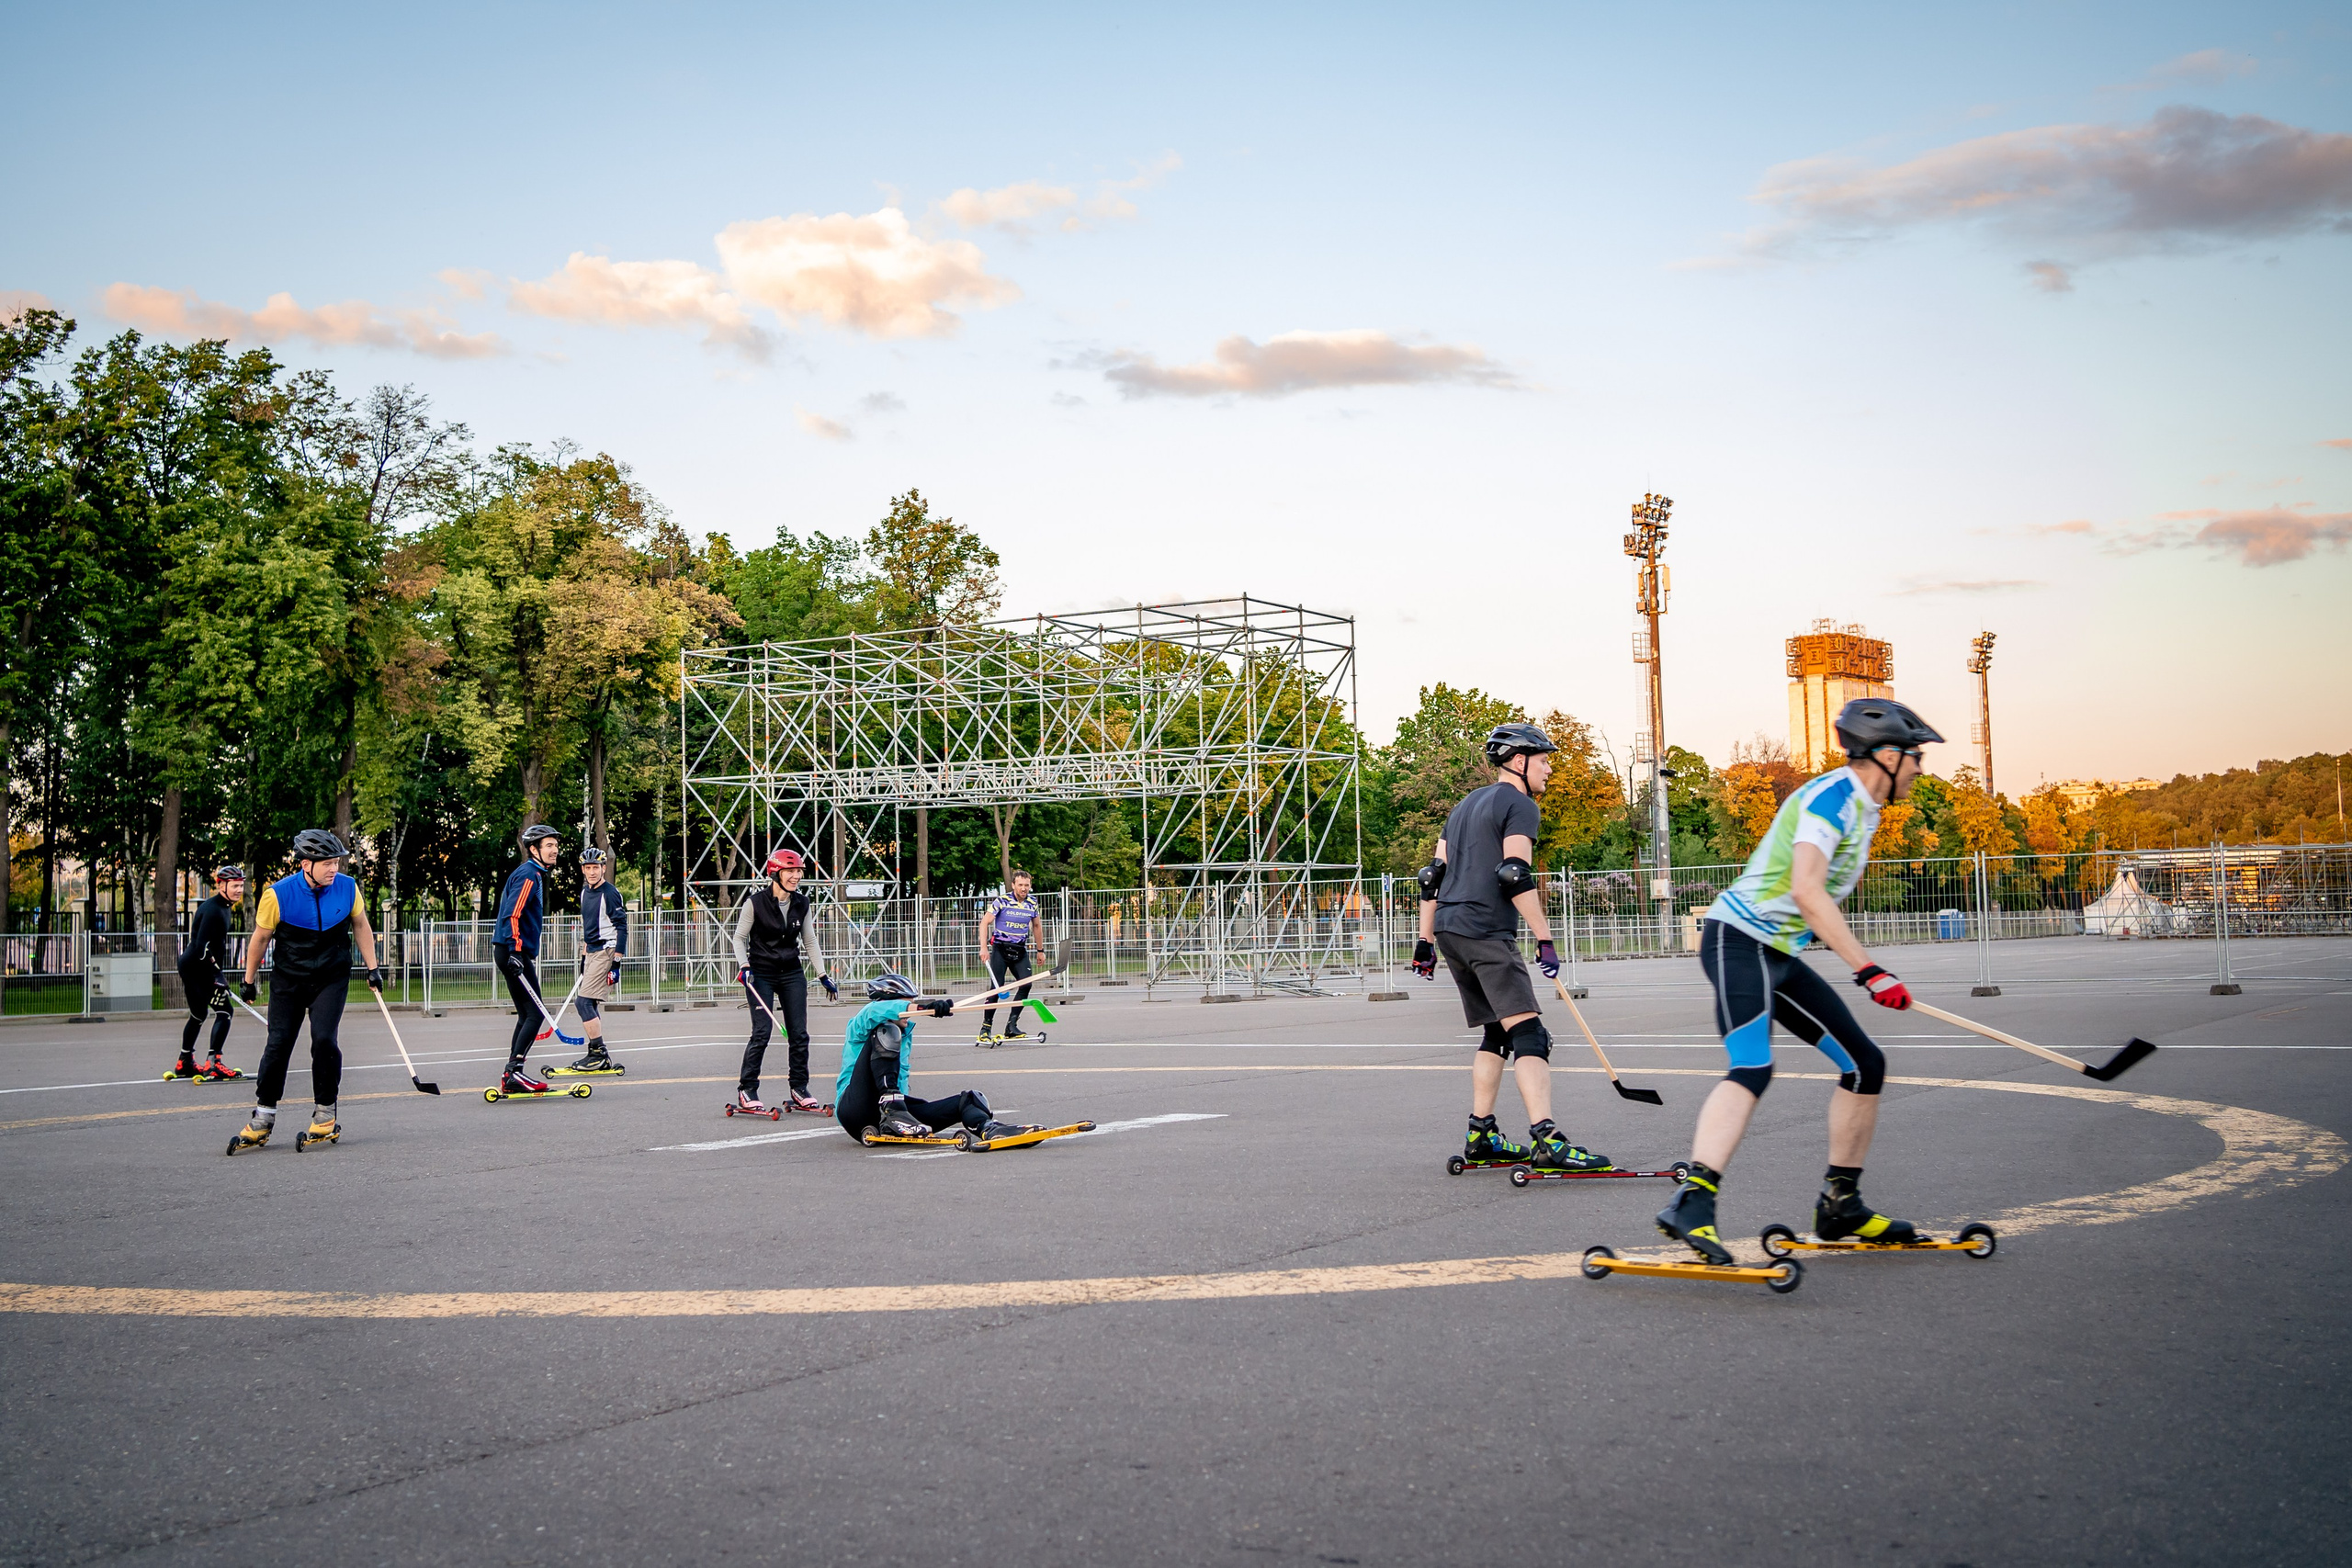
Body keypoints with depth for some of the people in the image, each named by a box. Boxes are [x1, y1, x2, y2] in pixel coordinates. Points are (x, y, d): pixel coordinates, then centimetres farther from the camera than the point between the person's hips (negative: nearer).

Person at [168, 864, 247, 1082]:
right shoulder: (212, 910, -19)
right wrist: (217, 973, -24)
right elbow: (202, 946, -24)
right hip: (196, 968, -11)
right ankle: (213, 1063, -13)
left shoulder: (223, 907, 11)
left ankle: (184, 1064, 32)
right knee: (225, 1011, -10)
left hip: (191, 967, 11)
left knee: (199, 1015, 21)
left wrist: (219, 971, 20)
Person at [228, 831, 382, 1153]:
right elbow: (261, 938, -2)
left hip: (332, 978, 0)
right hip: (288, 979, 0)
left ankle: (326, 1115, 1)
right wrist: (249, 981, 6)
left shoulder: (348, 888, -9)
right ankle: (263, 1121, 11)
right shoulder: (278, 894, -16)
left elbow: (360, 925, 8)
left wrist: (372, 967, 7)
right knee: (278, 1044, -2)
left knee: (323, 1039, -14)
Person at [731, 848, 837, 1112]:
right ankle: (746, 1091, -2)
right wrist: (744, 966, -17)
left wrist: (823, 976, 9)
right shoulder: (755, 903, -11)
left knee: (799, 1034, 3)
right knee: (762, 1032, -12)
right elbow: (739, 938, -2)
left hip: (792, 974, 5)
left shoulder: (801, 904, 2)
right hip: (761, 975, -5)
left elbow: (810, 942, 12)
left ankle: (798, 1090, 14)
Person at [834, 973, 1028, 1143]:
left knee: (968, 1099, -12)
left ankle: (989, 1128, -46)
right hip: (854, 1109, -6)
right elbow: (875, 1011, -20)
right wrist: (923, 1007, -35)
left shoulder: (905, 1035, 27)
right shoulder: (858, 1026, 3)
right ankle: (893, 1112, -37)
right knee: (885, 1031, -24)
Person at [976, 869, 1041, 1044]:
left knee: (1026, 984, -16)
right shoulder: (1001, 901, -8)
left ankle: (1011, 1026, -8)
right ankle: (986, 1028, -1)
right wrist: (984, 948, -19)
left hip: (1020, 951, 4)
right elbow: (985, 922, -10)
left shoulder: (1032, 903, 5)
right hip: (1000, 949, -4)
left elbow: (1036, 926, 21)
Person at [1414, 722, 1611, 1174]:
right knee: (1528, 1033, -15)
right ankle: (1546, 1139, -27)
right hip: (1486, 934, -9)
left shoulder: (1468, 804, 24)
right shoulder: (1520, 805, -3)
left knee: (1497, 1032, 18)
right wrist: (1545, 939, -16)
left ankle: (1480, 1137, 18)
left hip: (1449, 932, 9)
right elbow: (1515, 874, -17)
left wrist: (1427, 940, 24)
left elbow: (1433, 875, 22)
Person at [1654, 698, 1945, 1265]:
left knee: (1865, 1064, 9)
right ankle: (1692, 1203, -36)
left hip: (1781, 955, 10)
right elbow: (1806, 890, -28)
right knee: (1753, 1069, -27)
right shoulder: (1831, 795, -15)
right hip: (1739, 940, -10)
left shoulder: (1863, 808, 16)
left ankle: (1841, 1204, 19)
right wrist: (1869, 971, -29)